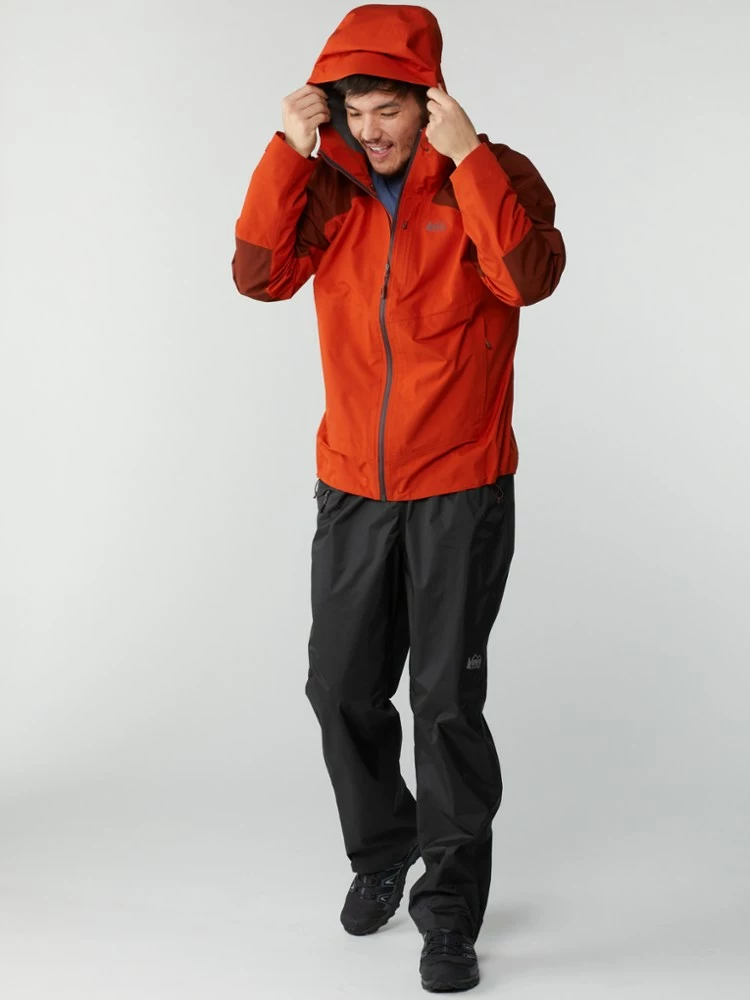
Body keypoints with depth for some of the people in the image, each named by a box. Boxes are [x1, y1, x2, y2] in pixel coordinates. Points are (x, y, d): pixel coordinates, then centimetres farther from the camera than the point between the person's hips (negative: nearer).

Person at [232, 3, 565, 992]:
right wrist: (287, 152, -16)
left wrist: (467, 155, -27)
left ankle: (451, 908, 12)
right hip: (353, 489, 4)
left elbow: (530, 277, -25)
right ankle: (381, 854, 35)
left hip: (462, 492, -4)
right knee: (343, 688, 11)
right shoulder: (327, 185, 3)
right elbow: (259, 275, -11)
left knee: (448, 699, -3)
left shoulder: (494, 177, -7)